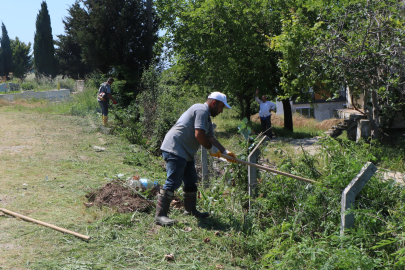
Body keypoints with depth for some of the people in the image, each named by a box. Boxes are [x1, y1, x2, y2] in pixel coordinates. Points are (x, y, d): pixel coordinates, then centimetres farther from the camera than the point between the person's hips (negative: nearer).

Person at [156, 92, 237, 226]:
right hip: (175, 149, -11)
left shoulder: (207, 117, 22)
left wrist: (225, 152, 18)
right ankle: (160, 215, -12)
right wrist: (212, 149, -7)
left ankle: (190, 210, 31)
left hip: (185, 153, 11)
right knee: (173, 182, -14)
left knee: (191, 181, 18)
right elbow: (199, 135, -21)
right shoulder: (201, 110, -12)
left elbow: (211, 138, 24)